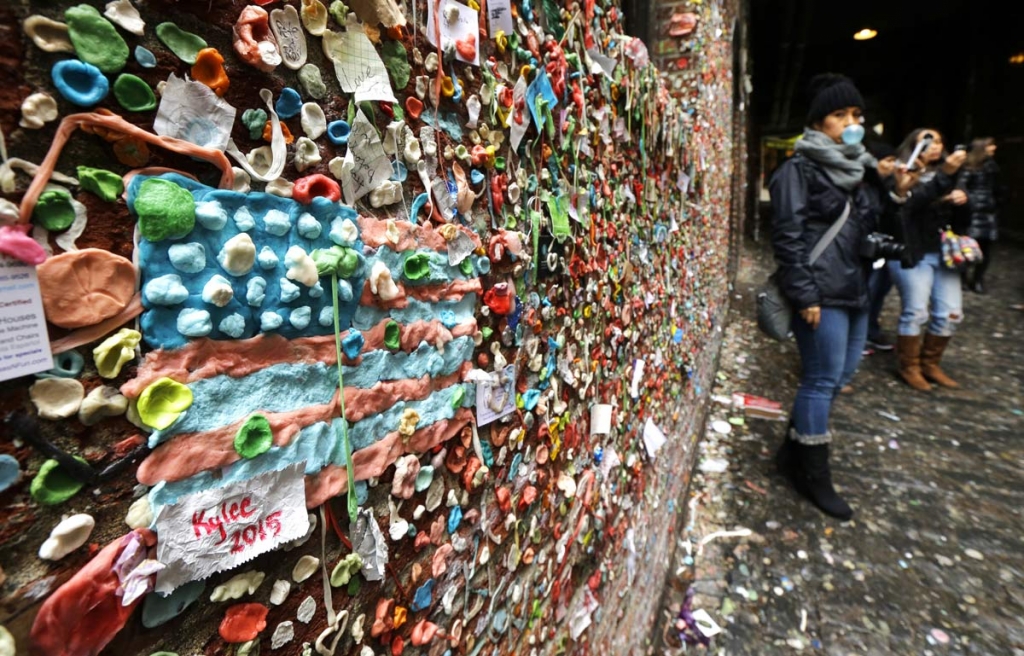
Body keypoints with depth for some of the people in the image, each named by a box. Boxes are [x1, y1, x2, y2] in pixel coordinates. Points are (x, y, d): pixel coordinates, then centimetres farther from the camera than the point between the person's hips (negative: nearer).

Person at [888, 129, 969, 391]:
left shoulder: (944, 176, 18)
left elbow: (960, 221, 16)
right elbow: (915, 202, -23)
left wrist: (961, 201, -3)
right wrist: (945, 174, -33)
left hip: (942, 254, 7)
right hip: (912, 254, -7)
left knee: (950, 313, 6)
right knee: (915, 312, -5)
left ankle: (930, 364, 21)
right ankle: (909, 367, 10)